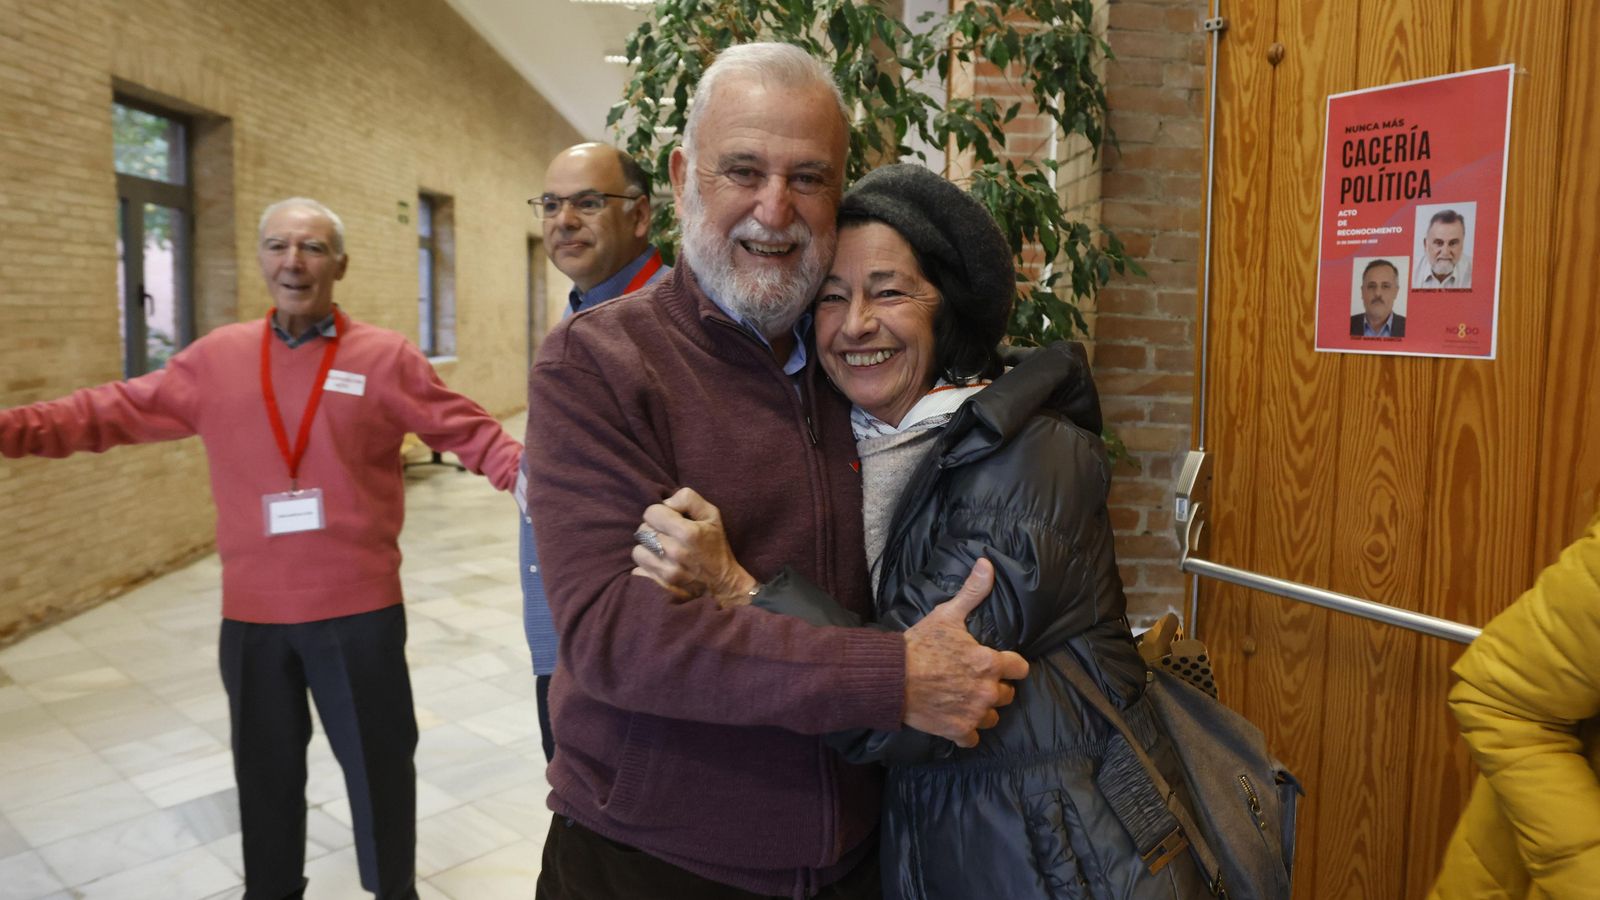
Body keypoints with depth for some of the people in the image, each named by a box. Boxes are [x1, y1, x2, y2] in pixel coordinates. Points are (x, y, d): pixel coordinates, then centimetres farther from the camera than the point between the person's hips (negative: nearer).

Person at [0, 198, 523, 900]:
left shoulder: (387, 357, -5)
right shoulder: (217, 357, 5)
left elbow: (470, 433, -8)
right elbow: (114, 413, 8)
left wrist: (532, 475, -25)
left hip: (359, 609, -3)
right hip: (252, 614, 3)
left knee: (377, 763, 11)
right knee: (265, 771, 20)